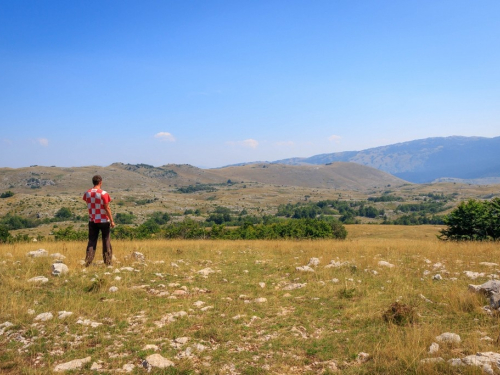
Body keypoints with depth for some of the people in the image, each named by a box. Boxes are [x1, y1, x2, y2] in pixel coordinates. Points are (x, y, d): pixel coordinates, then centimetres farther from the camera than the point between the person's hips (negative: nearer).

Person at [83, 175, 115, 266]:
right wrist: (112, 221, -8)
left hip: (92, 221, 4)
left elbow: (88, 205, 12)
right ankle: (107, 261, 14)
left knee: (92, 240, 9)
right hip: (103, 221, -4)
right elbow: (107, 208, -13)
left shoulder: (87, 193, 1)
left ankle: (88, 262, 0)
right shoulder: (104, 193, -15)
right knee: (106, 240, 8)